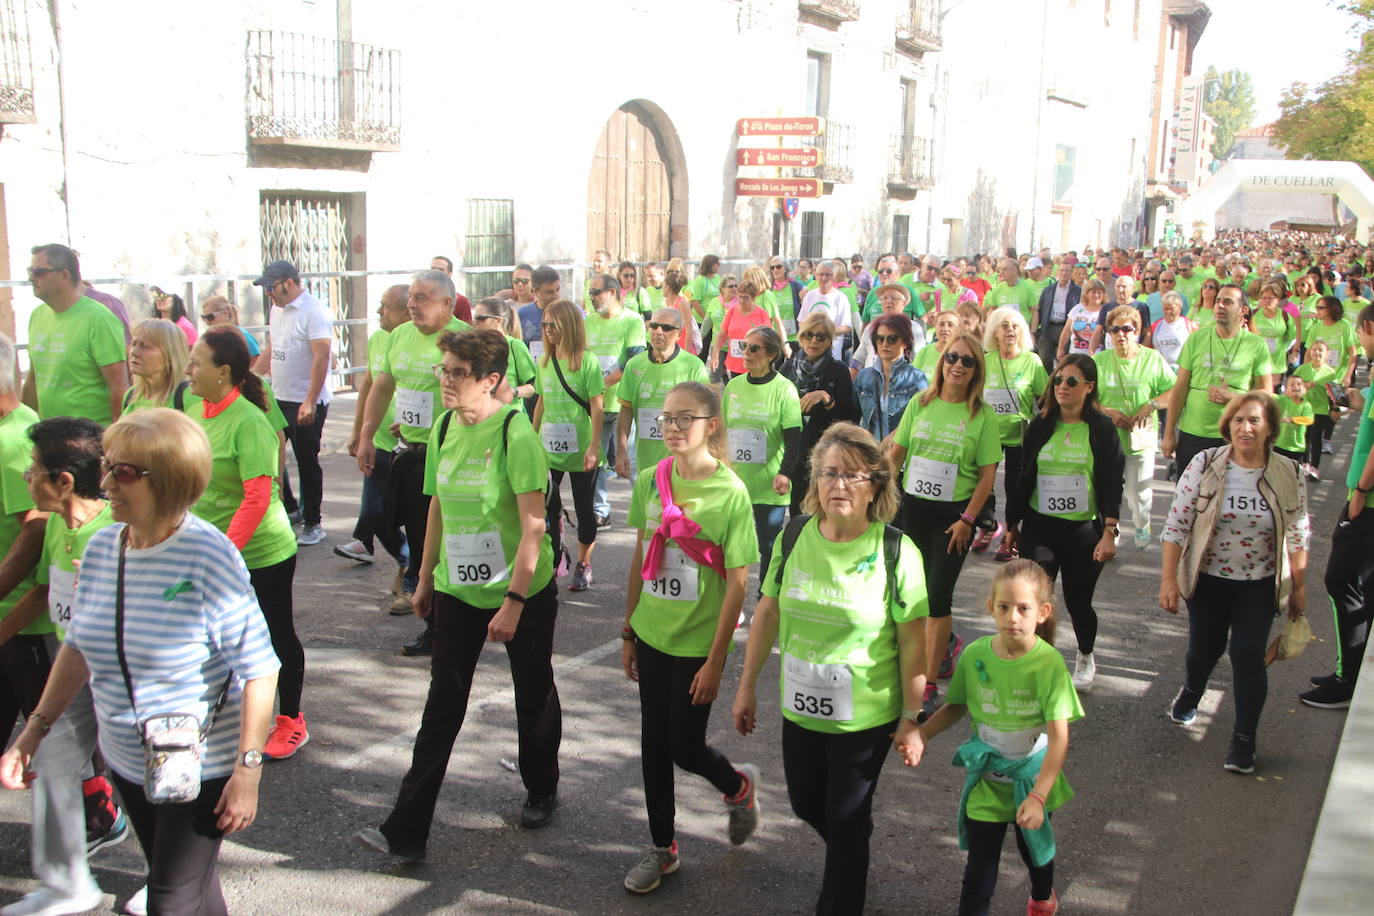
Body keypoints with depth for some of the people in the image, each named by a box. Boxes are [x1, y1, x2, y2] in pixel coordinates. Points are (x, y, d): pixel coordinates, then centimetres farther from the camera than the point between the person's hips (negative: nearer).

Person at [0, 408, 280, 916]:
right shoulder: (100, 548, -3)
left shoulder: (209, 556, -22)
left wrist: (248, 770, -20)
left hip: (201, 767, -6)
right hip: (127, 761, 6)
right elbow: (78, 647, 11)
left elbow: (259, 671, -21)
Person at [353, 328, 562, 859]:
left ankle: (541, 792, 39)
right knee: (442, 705, 5)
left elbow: (534, 525, -20)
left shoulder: (515, 433, -18)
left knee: (534, 695, 15)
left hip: (523, 590, -5)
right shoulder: (444, 430, 2)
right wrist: (425, 578, 17)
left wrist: (514, 600, -22)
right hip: (458, 590, 5)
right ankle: (406, 830, 8)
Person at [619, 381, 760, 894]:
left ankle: (739, 786, 36)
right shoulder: (650, 481, -1)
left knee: (685, 747, 3)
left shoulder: (730, 493, -15)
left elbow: (738, 583, -13)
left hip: (697, 643, -5)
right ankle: (662, 849, 30)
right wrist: (628, 632, 10)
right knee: (653, 742, 12)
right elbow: (640, 559, 8)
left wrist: (715, 663, -13)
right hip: (652, 635, 5)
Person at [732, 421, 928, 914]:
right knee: (806, 805, 23)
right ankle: (852, 853, 54)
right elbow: (768, 613, 1)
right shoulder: (794, 535, -7)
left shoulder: (897, 552, -17)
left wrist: (911, 718, -8)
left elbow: (913, 640, -11)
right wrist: (747, 686, 5)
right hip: (800, 708, 5)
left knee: (845, 822, 10)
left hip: (866, 717, -4)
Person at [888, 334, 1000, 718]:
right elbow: (896, 452, 7)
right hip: (913, 506, 4)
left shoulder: (982, 415, -6)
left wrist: (967, 520, -12)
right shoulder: (920, 404, 3)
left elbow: (988, 474, -7)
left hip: (954, 514, -4)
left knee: (938, 596, -7)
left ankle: (929, 686, 0)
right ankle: (948, 642, 45)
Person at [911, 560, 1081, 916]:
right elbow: (958, 706, 2)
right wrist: (923, 733, -15)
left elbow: (1059, 738, -24)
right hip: (986, 776, 0)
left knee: (1034, 843, 26)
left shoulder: (1050, 664, -24)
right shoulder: (975, 655, -15)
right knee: (980, 866, 2)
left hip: (1033, 775, 0)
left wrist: (1038, 796, -31)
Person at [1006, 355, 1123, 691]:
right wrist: (1013, 522, 12)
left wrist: (1109, 532, -14)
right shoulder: (1040, 426, 4)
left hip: (1084, 529, -2)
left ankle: (1085, 658, 38)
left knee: (1078, 600, 9)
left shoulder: (1102, 430, -3)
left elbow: (1112, 484, -6)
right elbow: (1024, 477, 10)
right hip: (1039, 525, 2)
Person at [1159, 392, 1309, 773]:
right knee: (1204, 648, 13)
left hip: (1259, 585, 0)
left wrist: (1299, 588, 6)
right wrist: (1168, 579, -12)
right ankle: (1191, 692, 47)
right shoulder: (1204, 465, -12)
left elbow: (1297, 535, 2)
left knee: (1248, 654, -7)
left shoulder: (1288, 475, -7)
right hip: (1208, 580, 0)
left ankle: (1244, 738, 8)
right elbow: (1177, 524, -10)